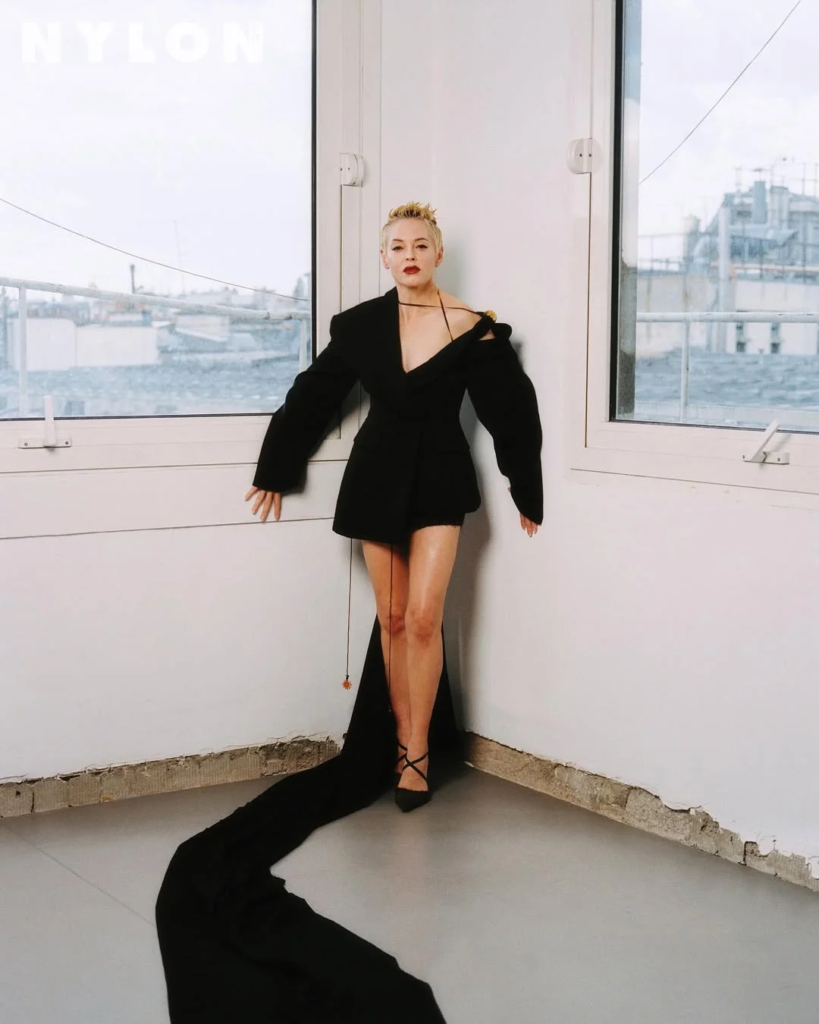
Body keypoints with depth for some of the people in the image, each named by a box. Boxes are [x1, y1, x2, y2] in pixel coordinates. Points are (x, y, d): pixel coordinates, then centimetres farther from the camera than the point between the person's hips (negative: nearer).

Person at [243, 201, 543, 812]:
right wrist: (276, 473, 14)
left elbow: (511, 411, 1)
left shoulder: (471, 328, -5)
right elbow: (313, 396, 9)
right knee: (392, 619, 6)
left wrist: (527, 490, 6)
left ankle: (418, 755, 0)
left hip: (440, 479, -2)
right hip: (378, 479, 3)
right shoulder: (361, 325, 1)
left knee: (423, 617, -11)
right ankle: (404, 744, 18)